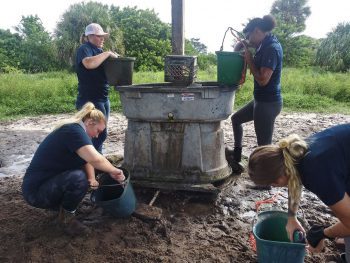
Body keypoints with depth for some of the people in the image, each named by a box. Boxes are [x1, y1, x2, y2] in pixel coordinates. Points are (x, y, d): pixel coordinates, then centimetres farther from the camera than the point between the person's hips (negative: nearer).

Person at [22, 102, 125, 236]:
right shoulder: (73, 130, -22)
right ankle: (66, 217, -5)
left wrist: (92, 178, -10)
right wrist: (114, 171, -18)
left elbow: (88, 159, 9)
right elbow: (96, 159, -35)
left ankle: (62, 204, 14)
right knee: (78, 178, -31)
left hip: (49, 182, 10)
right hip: (36, 191, -10)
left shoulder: (75, 131, 8)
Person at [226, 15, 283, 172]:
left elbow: (263, 79, -25)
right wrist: (241, 45, 2)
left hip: (268, 103, -10)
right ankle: (236, 155, 37)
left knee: (264, 146, -1)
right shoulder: (266, 45, 9)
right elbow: (243, 44, 25)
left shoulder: (271, 49, -20)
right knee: (236, 118, 25)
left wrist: (249, 59, -15)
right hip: (262, 100, 10)